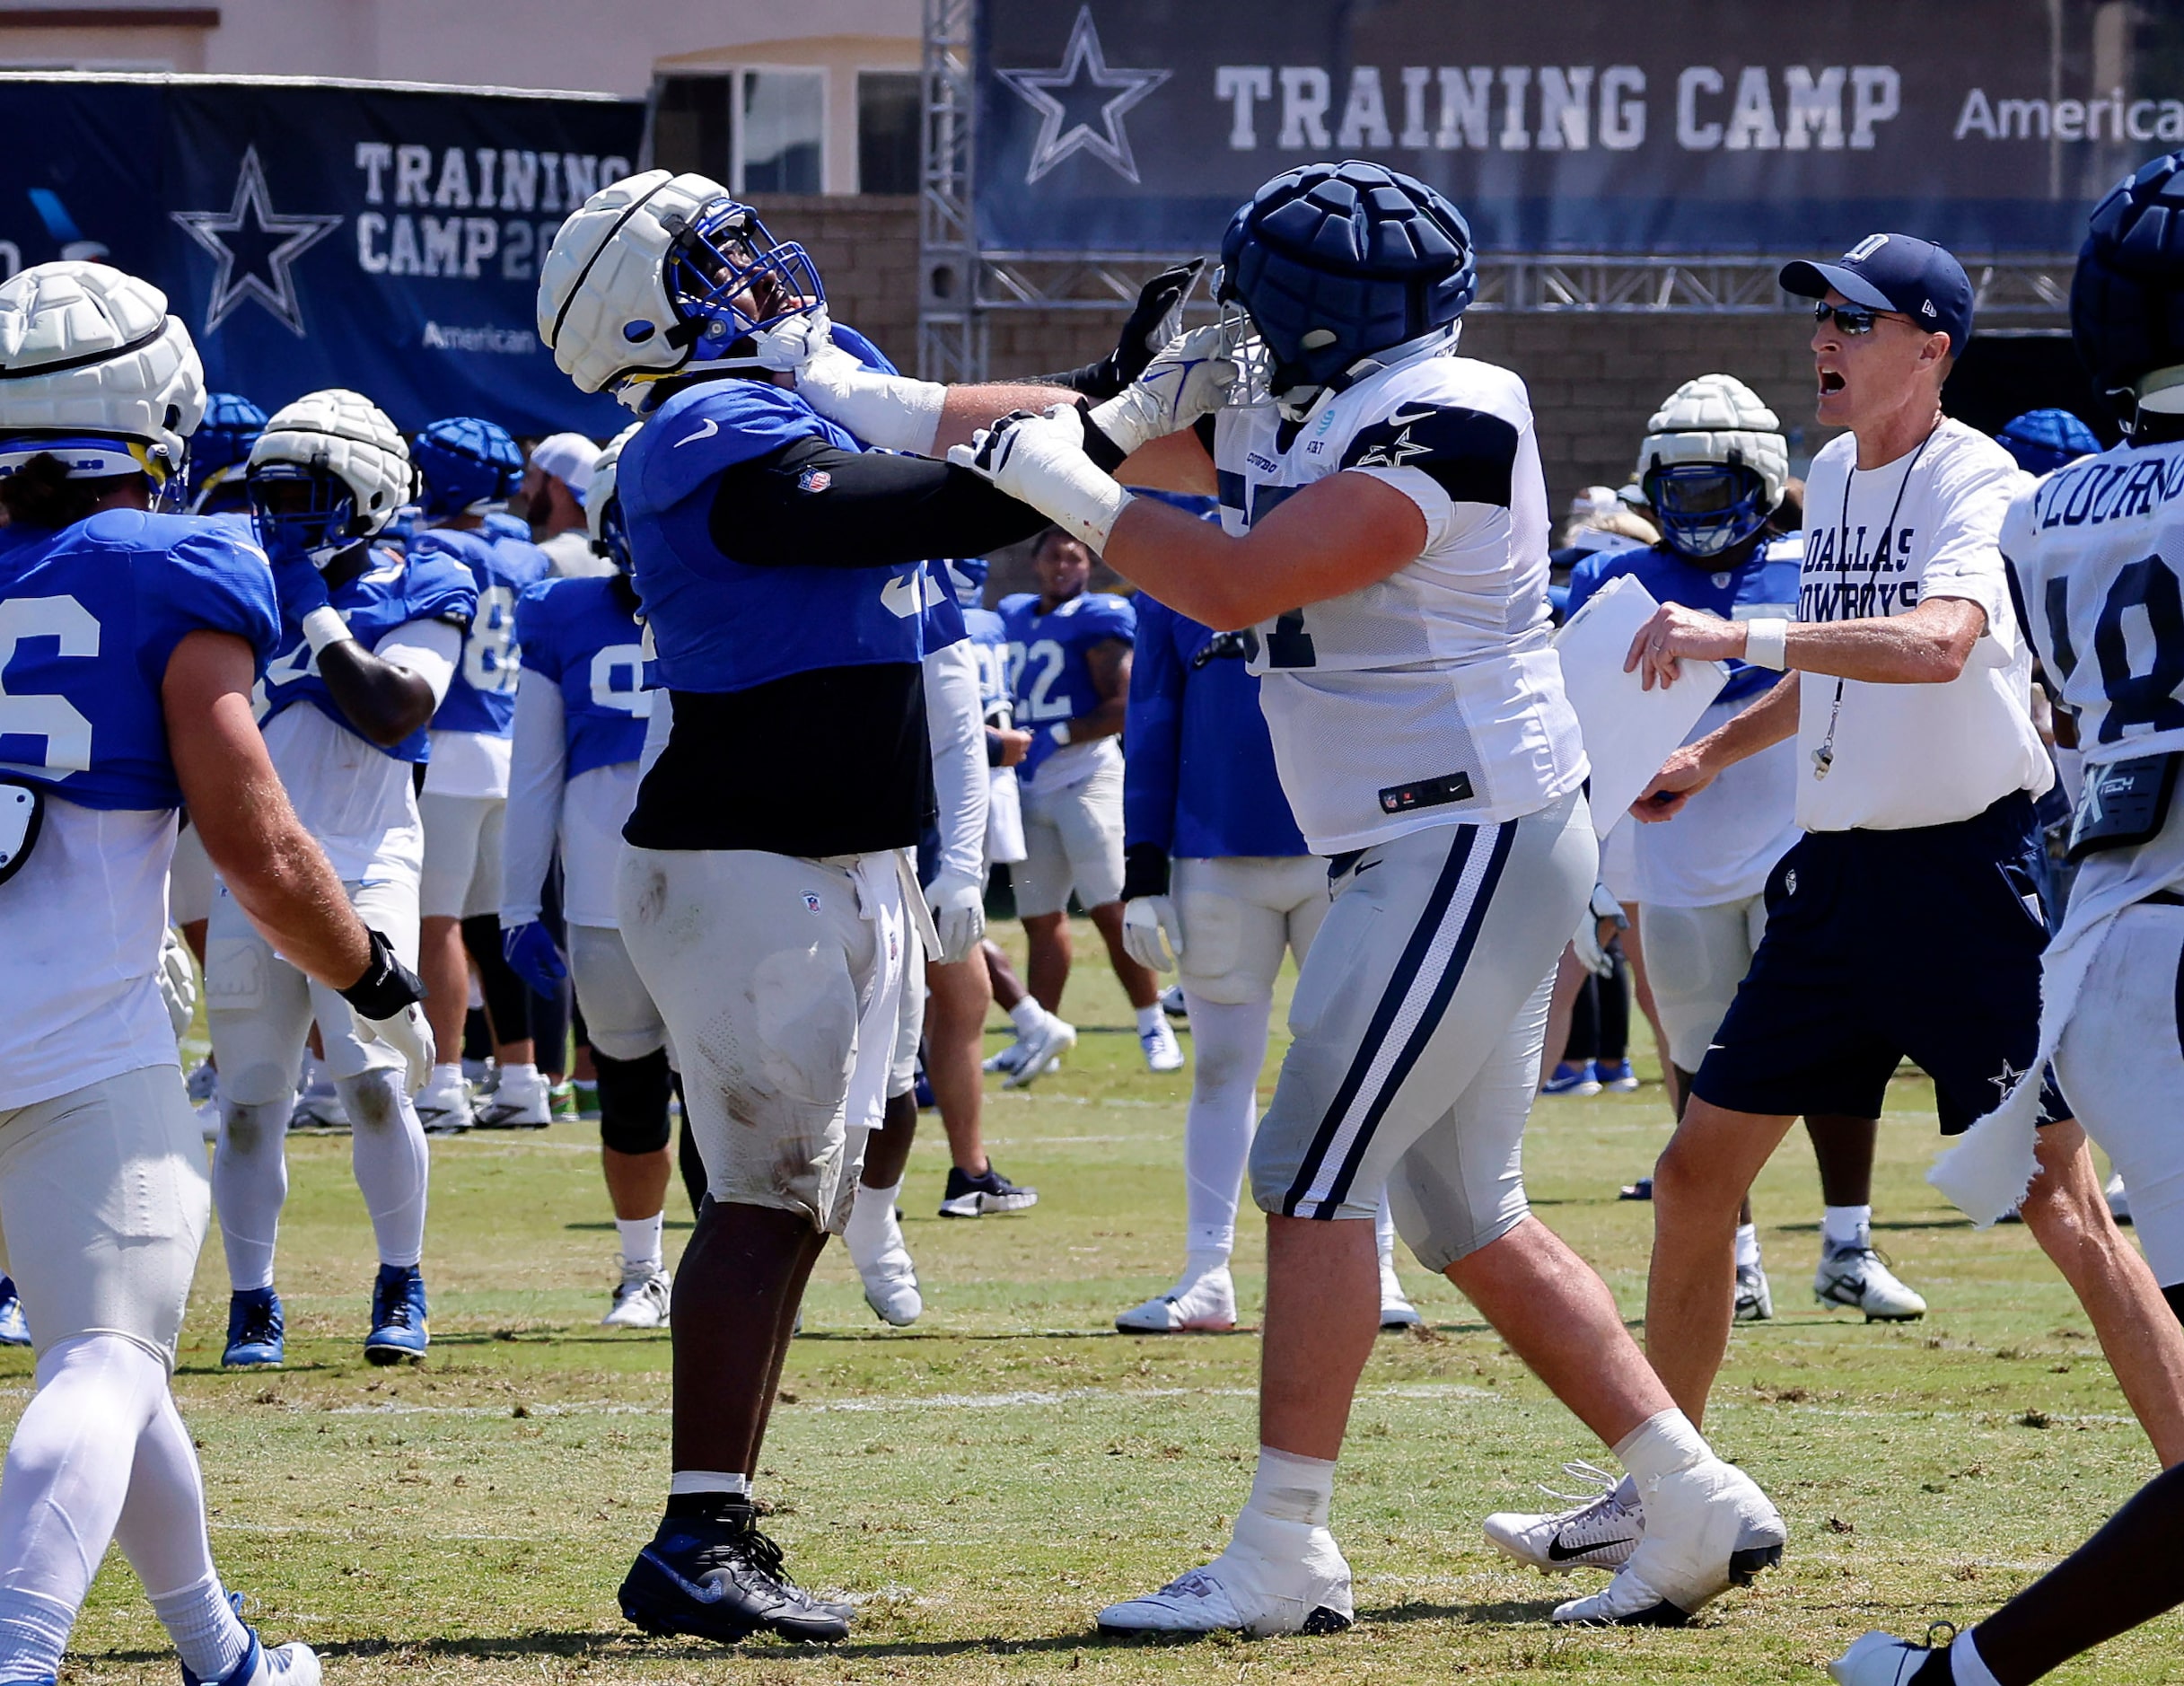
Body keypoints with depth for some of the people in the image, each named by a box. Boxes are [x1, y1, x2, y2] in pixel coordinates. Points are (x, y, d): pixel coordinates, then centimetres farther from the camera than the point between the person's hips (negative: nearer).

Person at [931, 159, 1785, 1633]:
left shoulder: (1441, 424, -17)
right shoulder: (1299, 421, 10)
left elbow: (1235, 584, -24)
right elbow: (1149, 449, 24)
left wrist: (1066, 486, -14)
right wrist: (1128, 418, 2)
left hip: (1475, 843, -10)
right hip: (1433, 851, 10)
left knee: (1316, 1179, -8)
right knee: (1466, 1217, 11)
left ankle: (1284, 1558, -6)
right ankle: (1697, 1507, 13)